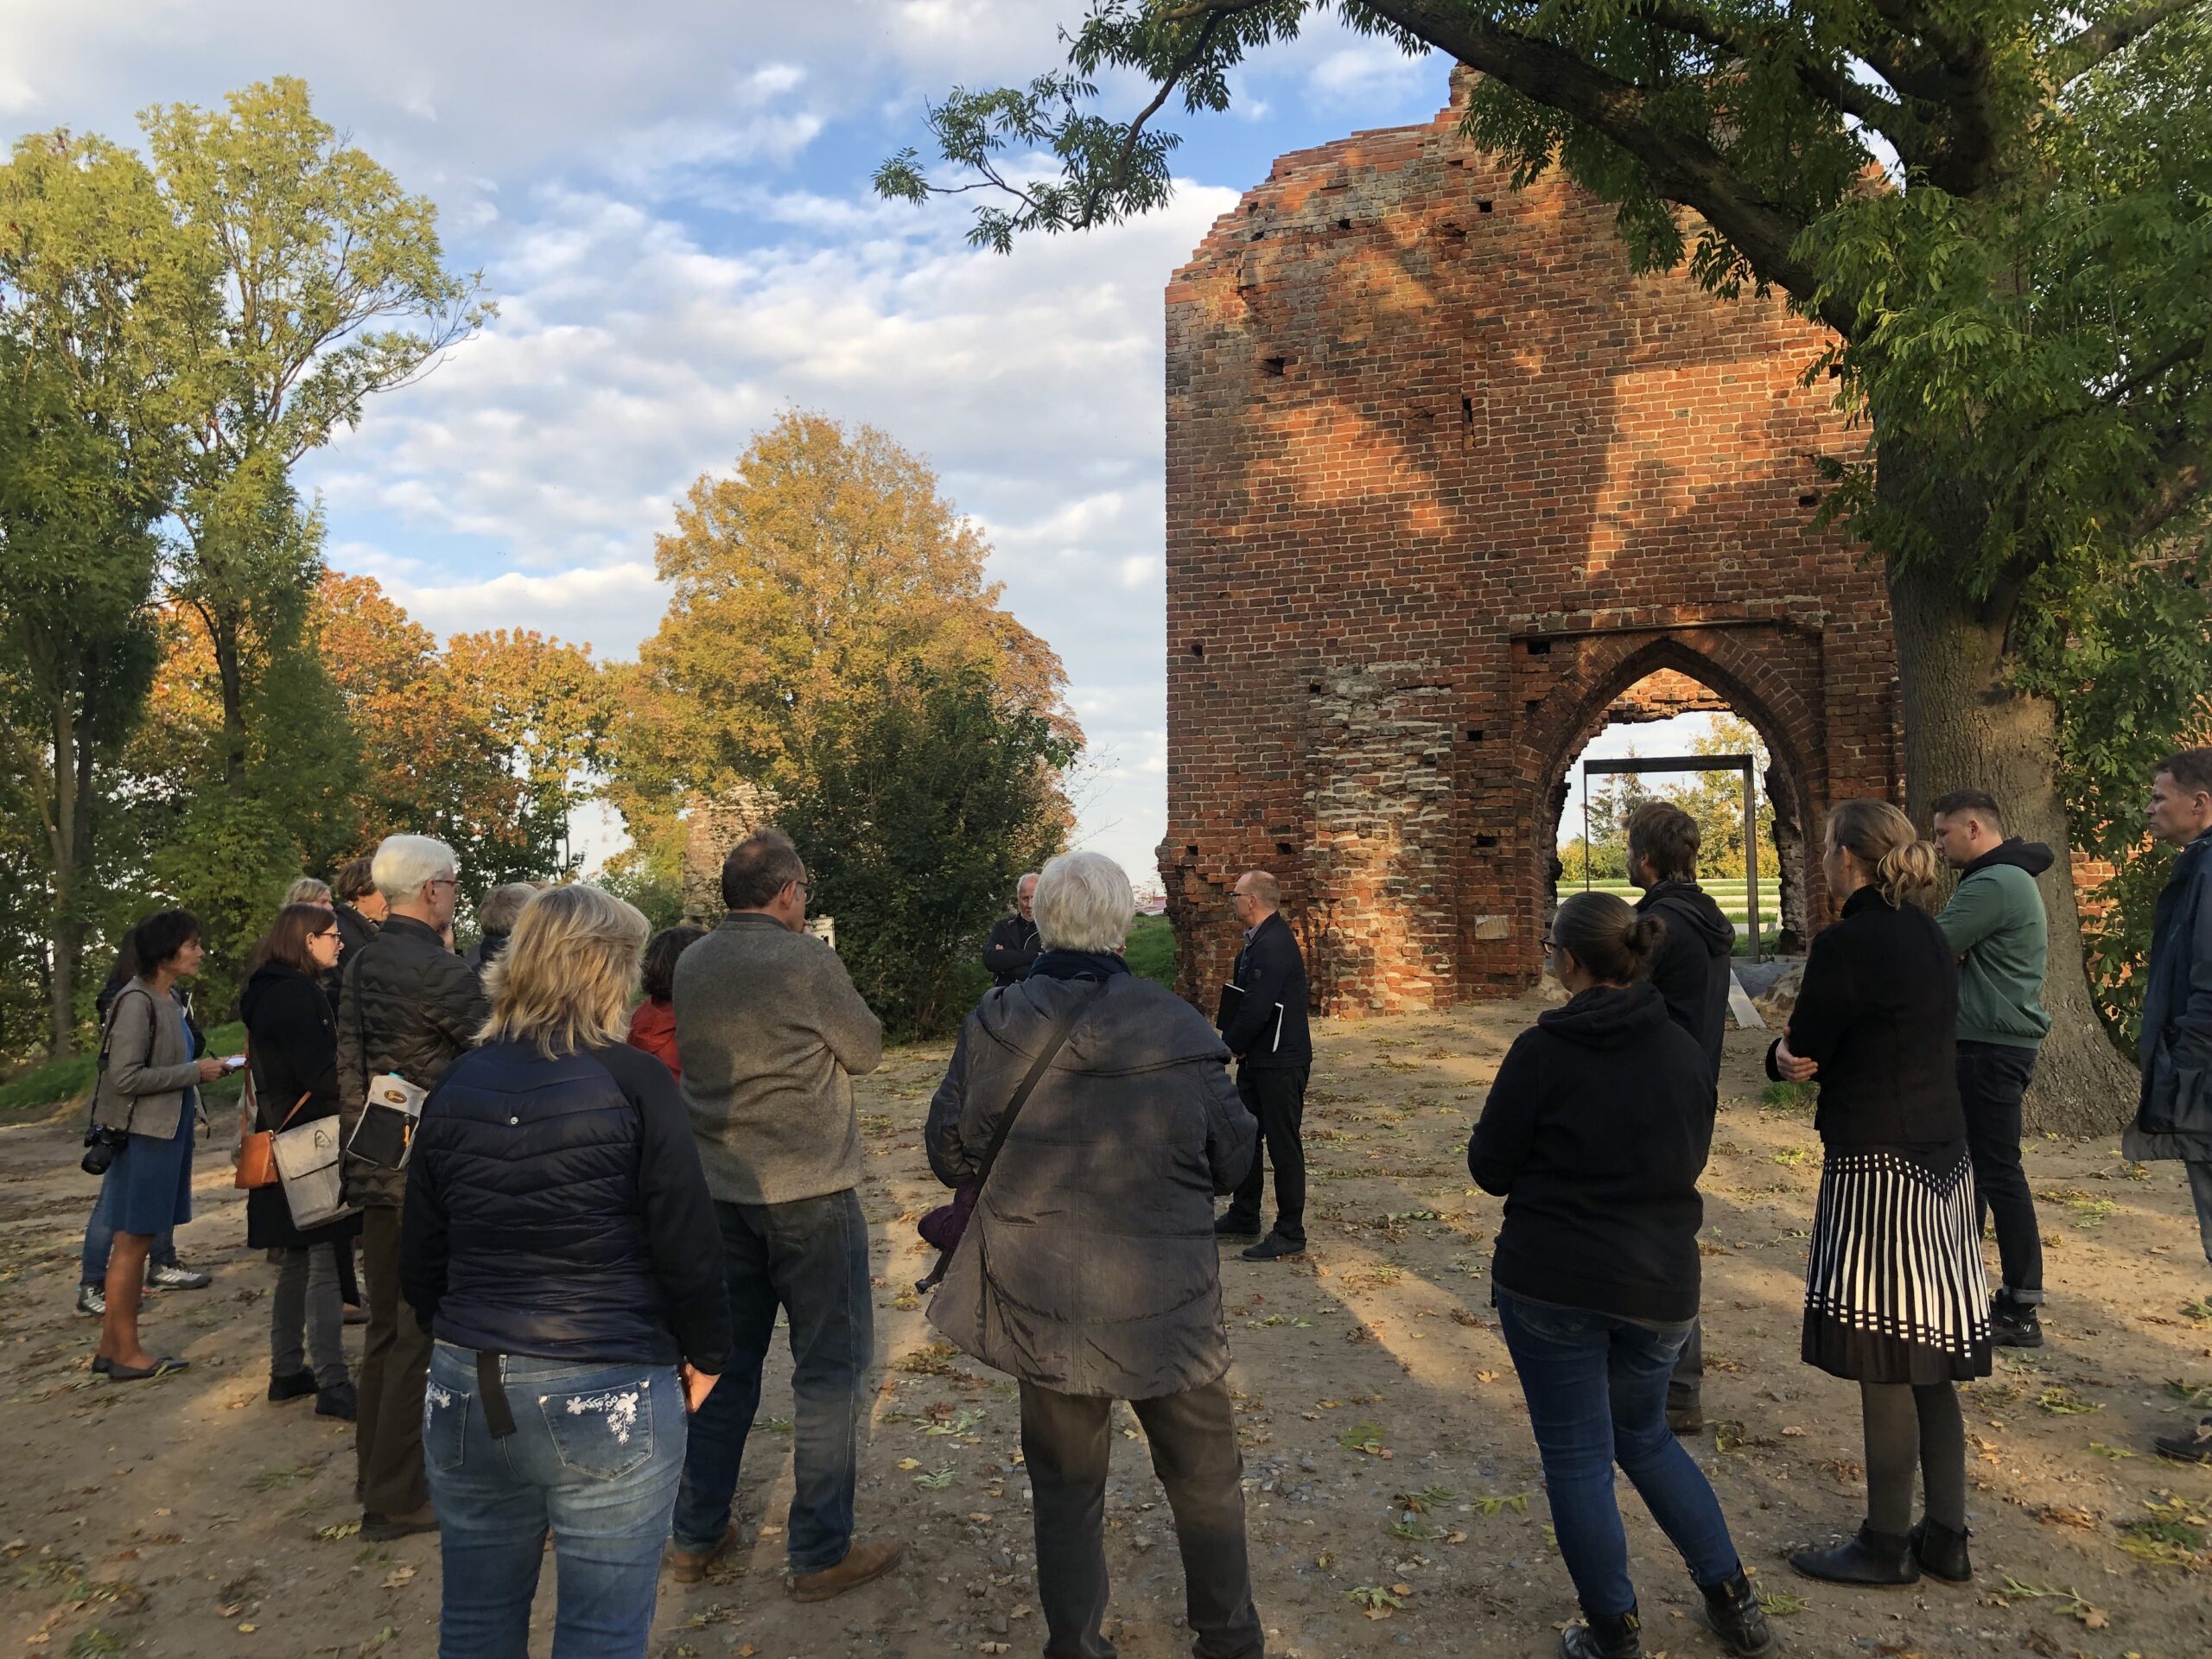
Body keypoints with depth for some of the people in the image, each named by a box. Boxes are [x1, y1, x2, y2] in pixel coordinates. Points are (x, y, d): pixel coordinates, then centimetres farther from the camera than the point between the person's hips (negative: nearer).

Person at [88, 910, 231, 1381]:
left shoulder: (171, 999, 10)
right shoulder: (136, 1002, -16)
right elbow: (124, 1076, -20)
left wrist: (202, 1069, 4)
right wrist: (194, 1072, -16)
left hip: (169, 1128, 9)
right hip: (142, 1133, -9)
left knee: (134, 1241, 14)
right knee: (133, 1241, 1)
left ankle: (111, 1348, 24)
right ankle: (126, 1353, 11)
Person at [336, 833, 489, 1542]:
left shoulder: (360, 967, 9)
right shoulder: (439, 971, -18)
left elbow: (348, 1069, 15)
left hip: (376, 1169, 9)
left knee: (386, 1324, 19)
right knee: (420, 1334, 1)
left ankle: (376, 1471, 33)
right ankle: (396, 1499, 10)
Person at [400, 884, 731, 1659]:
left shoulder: (455, 1086, 3)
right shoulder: (632, 1082, -12)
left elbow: (419, 1257, 10)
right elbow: (687, 1244, -12)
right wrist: (707, 1355, 3)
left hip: (465, 1392, 5)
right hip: (609, 1396, -5)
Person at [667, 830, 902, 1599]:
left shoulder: (690, 965, 3)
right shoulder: (807, 960, -16)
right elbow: (866, 1050, -5)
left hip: (718, 1189, 7)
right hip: (809, 1190, -6)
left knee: (725, 1362, 18)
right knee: (830, 1368, 5)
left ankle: (695, 1536, 28)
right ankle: (820, 1552, 12)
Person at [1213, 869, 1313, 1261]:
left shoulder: (1274, 944, -22)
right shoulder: (1258, 940, 10)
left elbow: (1256, 1008, -26)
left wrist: (1229, 1047, -12)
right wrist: (1233, 1043, 2)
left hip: (1280, 1063, -10)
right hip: (1256, 1059, 10)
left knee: (1284, 1147, 0)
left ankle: (1290, 1235, 10)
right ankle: (1243, 1218, 32)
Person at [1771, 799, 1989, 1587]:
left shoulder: (1846, 944, -18)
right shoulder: (1930, 938, 9)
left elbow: (1799, 1053, -11)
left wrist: (1783, 1051, 10)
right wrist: (1806, 1058, 4)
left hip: (1877, 1170, -9)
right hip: (1941, 1164, 9)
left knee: (1884, 1364, 2)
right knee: (1930, 1363, 16)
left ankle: (1886, 1547, 14)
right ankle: (1946, 1537, 25)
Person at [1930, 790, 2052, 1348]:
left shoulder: (1994, 884, -19)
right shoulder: (2004, 878, 16)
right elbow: (1955, 949, 14)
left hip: (1991, 1050, -11)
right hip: (1989, 1043, 11)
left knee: (1998, 1173, -5)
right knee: (1968, 1162, 17)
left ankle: (2021, 1312, 2)